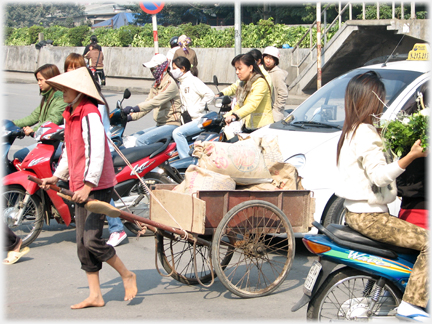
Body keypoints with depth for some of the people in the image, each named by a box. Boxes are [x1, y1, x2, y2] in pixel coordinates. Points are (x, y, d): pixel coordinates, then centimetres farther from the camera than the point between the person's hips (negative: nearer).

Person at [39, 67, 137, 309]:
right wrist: (57, 177, 16)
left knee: (92, 240, -13)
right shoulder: (70, 114, 14)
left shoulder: (89, 114, -16)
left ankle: (127, 275, 9)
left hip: (97, 186, -10)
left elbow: (96, 152, -22)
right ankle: (95, 295, 16)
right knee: (83, 244, 9)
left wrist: (88, 185, -24)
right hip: (81, 188, 10)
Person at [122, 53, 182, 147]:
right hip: (159, 125, 10)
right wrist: (130, 117, 4)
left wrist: (134, 109, -34)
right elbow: (148, 103, 17)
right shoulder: (156, 85, 17)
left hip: (171, 125, -10)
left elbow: (156, 102, -25)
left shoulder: (170, 83, -13)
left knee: (141, 140, -25)